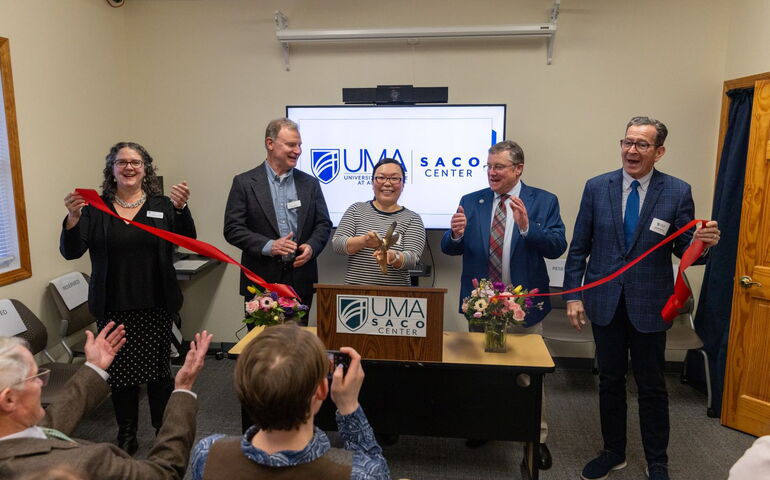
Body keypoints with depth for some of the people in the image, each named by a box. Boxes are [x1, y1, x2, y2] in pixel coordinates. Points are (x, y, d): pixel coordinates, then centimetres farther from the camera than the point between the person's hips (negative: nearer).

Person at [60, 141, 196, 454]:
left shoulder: (162, 205, 2)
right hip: (113, 307, 1)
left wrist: (181, 208, -32)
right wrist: (73, 217, -23)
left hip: (155, 305, 0)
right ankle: (126, 436, 27)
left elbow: (187, 240, -13)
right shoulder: (95, 208, 2)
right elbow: (71, 252, -4)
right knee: (120, 371, 9)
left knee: (159, 370, 5)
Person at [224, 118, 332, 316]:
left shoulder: (310, 183, 9)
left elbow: (324, 224, 10)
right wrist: (268, 246, -18)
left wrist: (311, 246, -10)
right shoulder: (244, 183, 0)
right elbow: (232, 229, -4)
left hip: (301, 282, 3)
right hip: (261, 281, -2)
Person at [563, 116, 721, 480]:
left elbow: (684, 250, -3)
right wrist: (573, 295, -4)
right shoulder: (597, 187, -2)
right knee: (610, 380, 15)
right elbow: (579, 247, 0)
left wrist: (703, 244, -26)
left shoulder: (677, 192, -6)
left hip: (648, 304, -1)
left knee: (651, 385, 11)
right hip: (605, 301, 2)